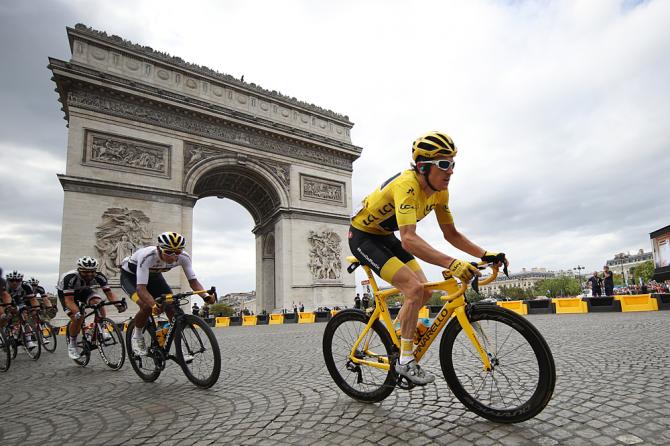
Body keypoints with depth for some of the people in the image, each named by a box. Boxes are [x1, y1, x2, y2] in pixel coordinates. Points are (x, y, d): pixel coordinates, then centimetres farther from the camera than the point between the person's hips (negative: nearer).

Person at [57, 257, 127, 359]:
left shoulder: (100, 277, -30)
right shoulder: (70, 278, -38)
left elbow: (109, 293, -26)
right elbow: (69, 300, -38)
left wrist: (118, 303, -44)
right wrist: (77, 313, -54)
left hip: (84, 290, 3)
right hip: (65, 293, -2)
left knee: (98, 302, -27)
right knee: (77, 318, -20)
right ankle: (72, 344, 5)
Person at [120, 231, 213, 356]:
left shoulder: (184, 257, -28)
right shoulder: (147, 256, -40)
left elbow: (193, 281, -22)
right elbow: (141, 287, -43)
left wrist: (206, 296, -41)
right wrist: (154, 305, -60)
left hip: (153, 275, 4)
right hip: (130, 275, -4)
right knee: (146, 306, -28)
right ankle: (136, 336, 2)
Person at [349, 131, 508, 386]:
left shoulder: (440, 190, -6)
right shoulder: (407, 185, -33)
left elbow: (451, 233, 0)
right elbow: (409, 239, -45)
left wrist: (485, 254, -12)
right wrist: (452, 264, -54)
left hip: (386, 237, 8)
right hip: (363, 237, -8)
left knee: (424, 293, 3)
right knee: (414, 289, -21)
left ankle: (395, 337, 26)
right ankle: (405, 361, -5)